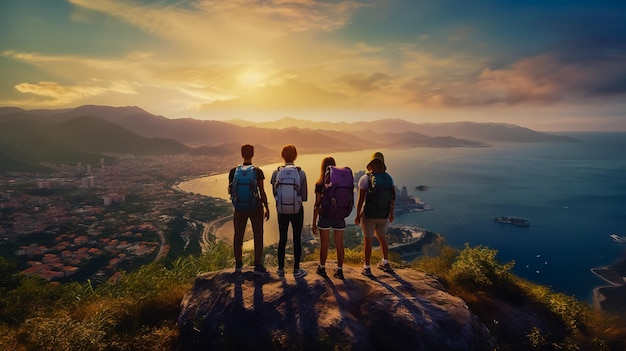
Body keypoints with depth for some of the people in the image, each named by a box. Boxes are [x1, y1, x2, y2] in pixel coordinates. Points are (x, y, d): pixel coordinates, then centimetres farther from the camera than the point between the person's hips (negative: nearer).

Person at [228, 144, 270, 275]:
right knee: (258, 236, 7)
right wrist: (267, 208, -2)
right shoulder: (258, 171, -12)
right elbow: (262, 191, -11)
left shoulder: (234, 171, -4)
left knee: (238, 235, 16)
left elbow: (230, 190, 3)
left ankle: (238, 264, 28)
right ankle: (258, 266, 8)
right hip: (256, 208, -3)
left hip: (239, 208, 3)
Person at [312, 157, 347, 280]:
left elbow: (317, 205, -8)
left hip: (325, 217, -2)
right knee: (339, 245, 9)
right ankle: (340, 271, 16)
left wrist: (314, 223, -2)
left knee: (324, 244, 10)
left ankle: (322, 268, 25)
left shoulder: (320, 184, -9)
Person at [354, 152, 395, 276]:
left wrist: (357, 215, -4)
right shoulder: (389, 178, -3)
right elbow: (393, 198, 0)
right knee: (382, 238, 23)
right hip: (383, 215, 4)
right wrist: (391, 213, 14)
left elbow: (360, 199, -16)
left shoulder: (365, 179, -15)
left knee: (368, 240, 10)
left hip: (368, 215, -4)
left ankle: (367, 268, 16)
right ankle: (386, 264, 32)